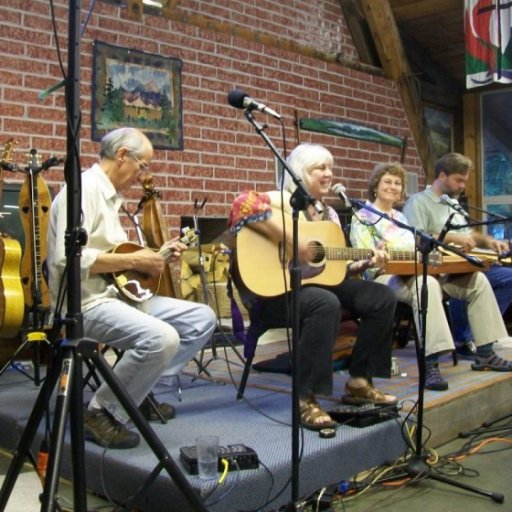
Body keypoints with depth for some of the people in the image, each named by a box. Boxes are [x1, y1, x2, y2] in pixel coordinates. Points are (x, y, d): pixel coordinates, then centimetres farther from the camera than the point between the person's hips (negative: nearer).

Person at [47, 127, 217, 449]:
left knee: (203, 319, 5)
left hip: (121, 292, 10)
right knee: (161, 338, -33)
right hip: (87, 301, -10)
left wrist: (157, 254, 11)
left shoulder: (110, 195, 17)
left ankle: (138, 388, 11)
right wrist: (134, 260, -19)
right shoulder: (83, 189, -14)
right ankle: (101, 412, -12)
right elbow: (68, 257, -27)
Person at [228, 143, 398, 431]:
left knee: (382, 297, -4)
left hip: (318, 282, 8)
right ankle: (306, 399, -28)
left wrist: (367, 262, 0)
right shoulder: (282, 201, -8)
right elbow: (245, 204, -30)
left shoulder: (329, 214, 16)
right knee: (326, 304, -38)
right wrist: (291, 239, -30)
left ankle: (360, 382, 3)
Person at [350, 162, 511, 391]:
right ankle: (430, 363, -46)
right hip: (386, 277, -7)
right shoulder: (363, 217, 6)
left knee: (478, 280, -8)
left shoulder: (400, 216, 28)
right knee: (426, 284, -42)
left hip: (418, 271, 8)